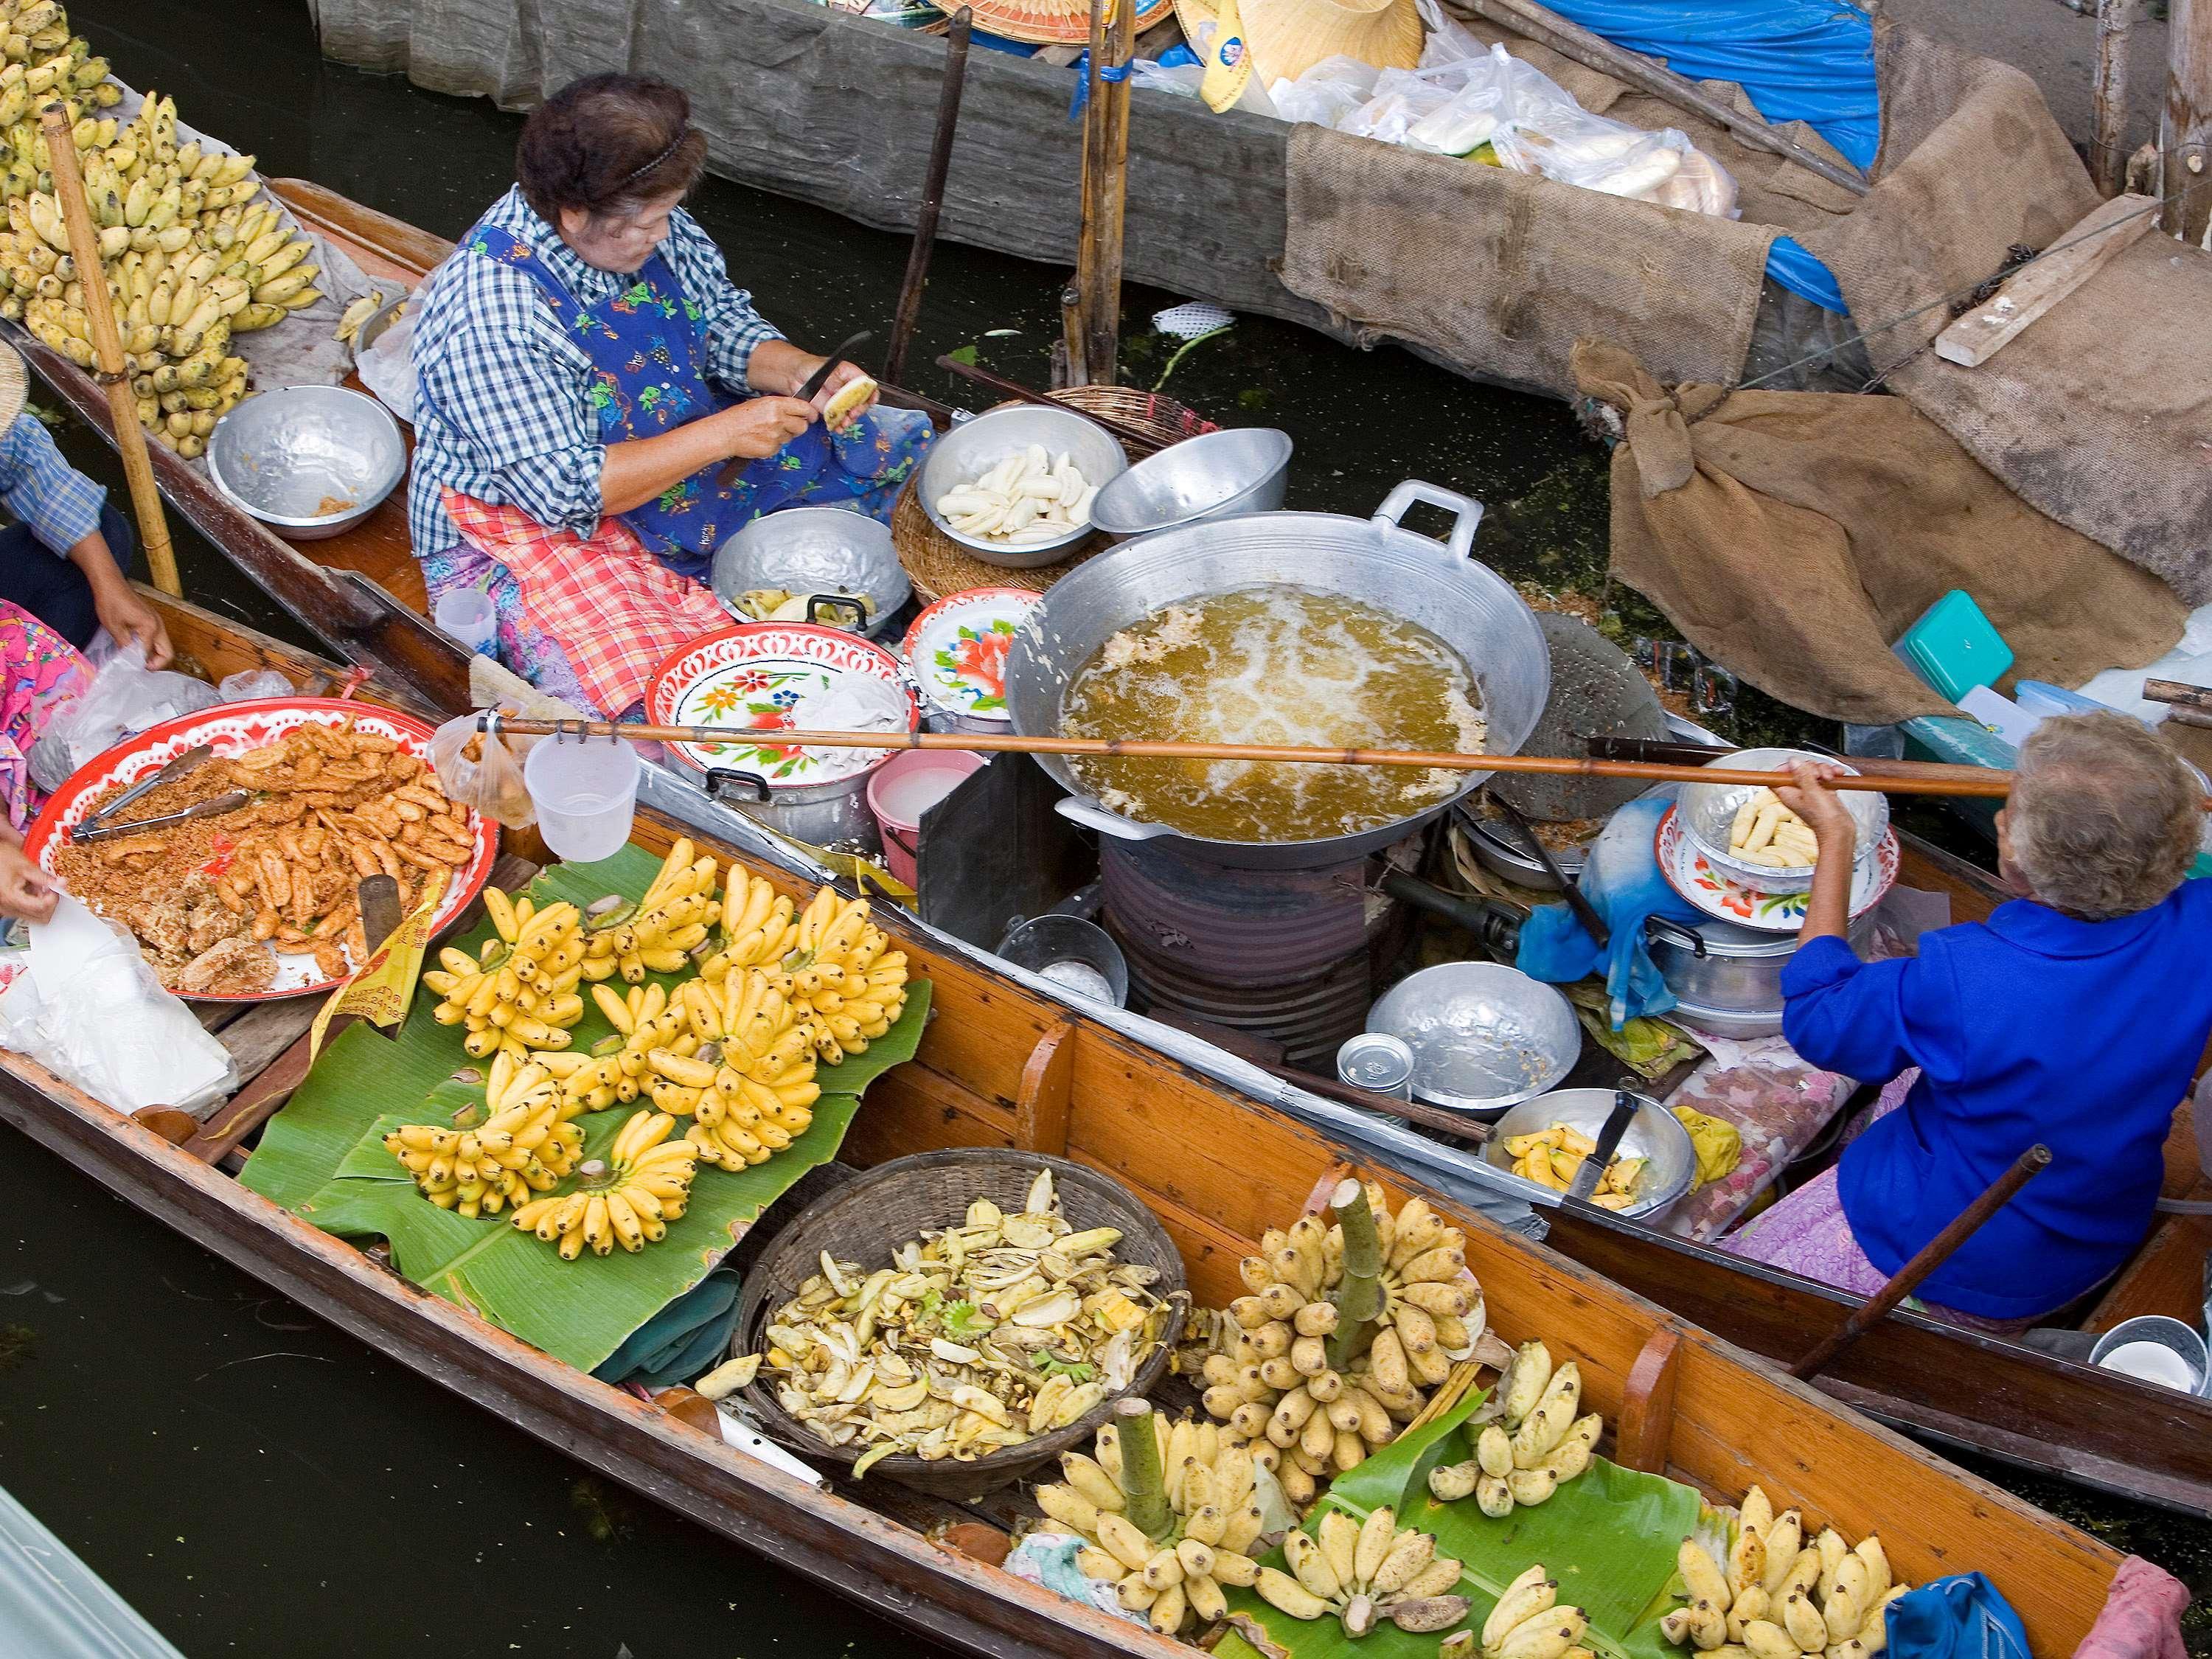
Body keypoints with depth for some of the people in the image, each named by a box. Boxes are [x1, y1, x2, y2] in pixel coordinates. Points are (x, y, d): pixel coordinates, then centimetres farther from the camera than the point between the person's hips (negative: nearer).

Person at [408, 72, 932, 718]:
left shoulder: (650, 225, -9)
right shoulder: (490, 313, -31)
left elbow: (723, 321, 7)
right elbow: (564, 491, -31)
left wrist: (797, 370, -14)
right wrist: (723, 435, -31)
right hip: (527, 526, -8)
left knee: (889, 446, 5)